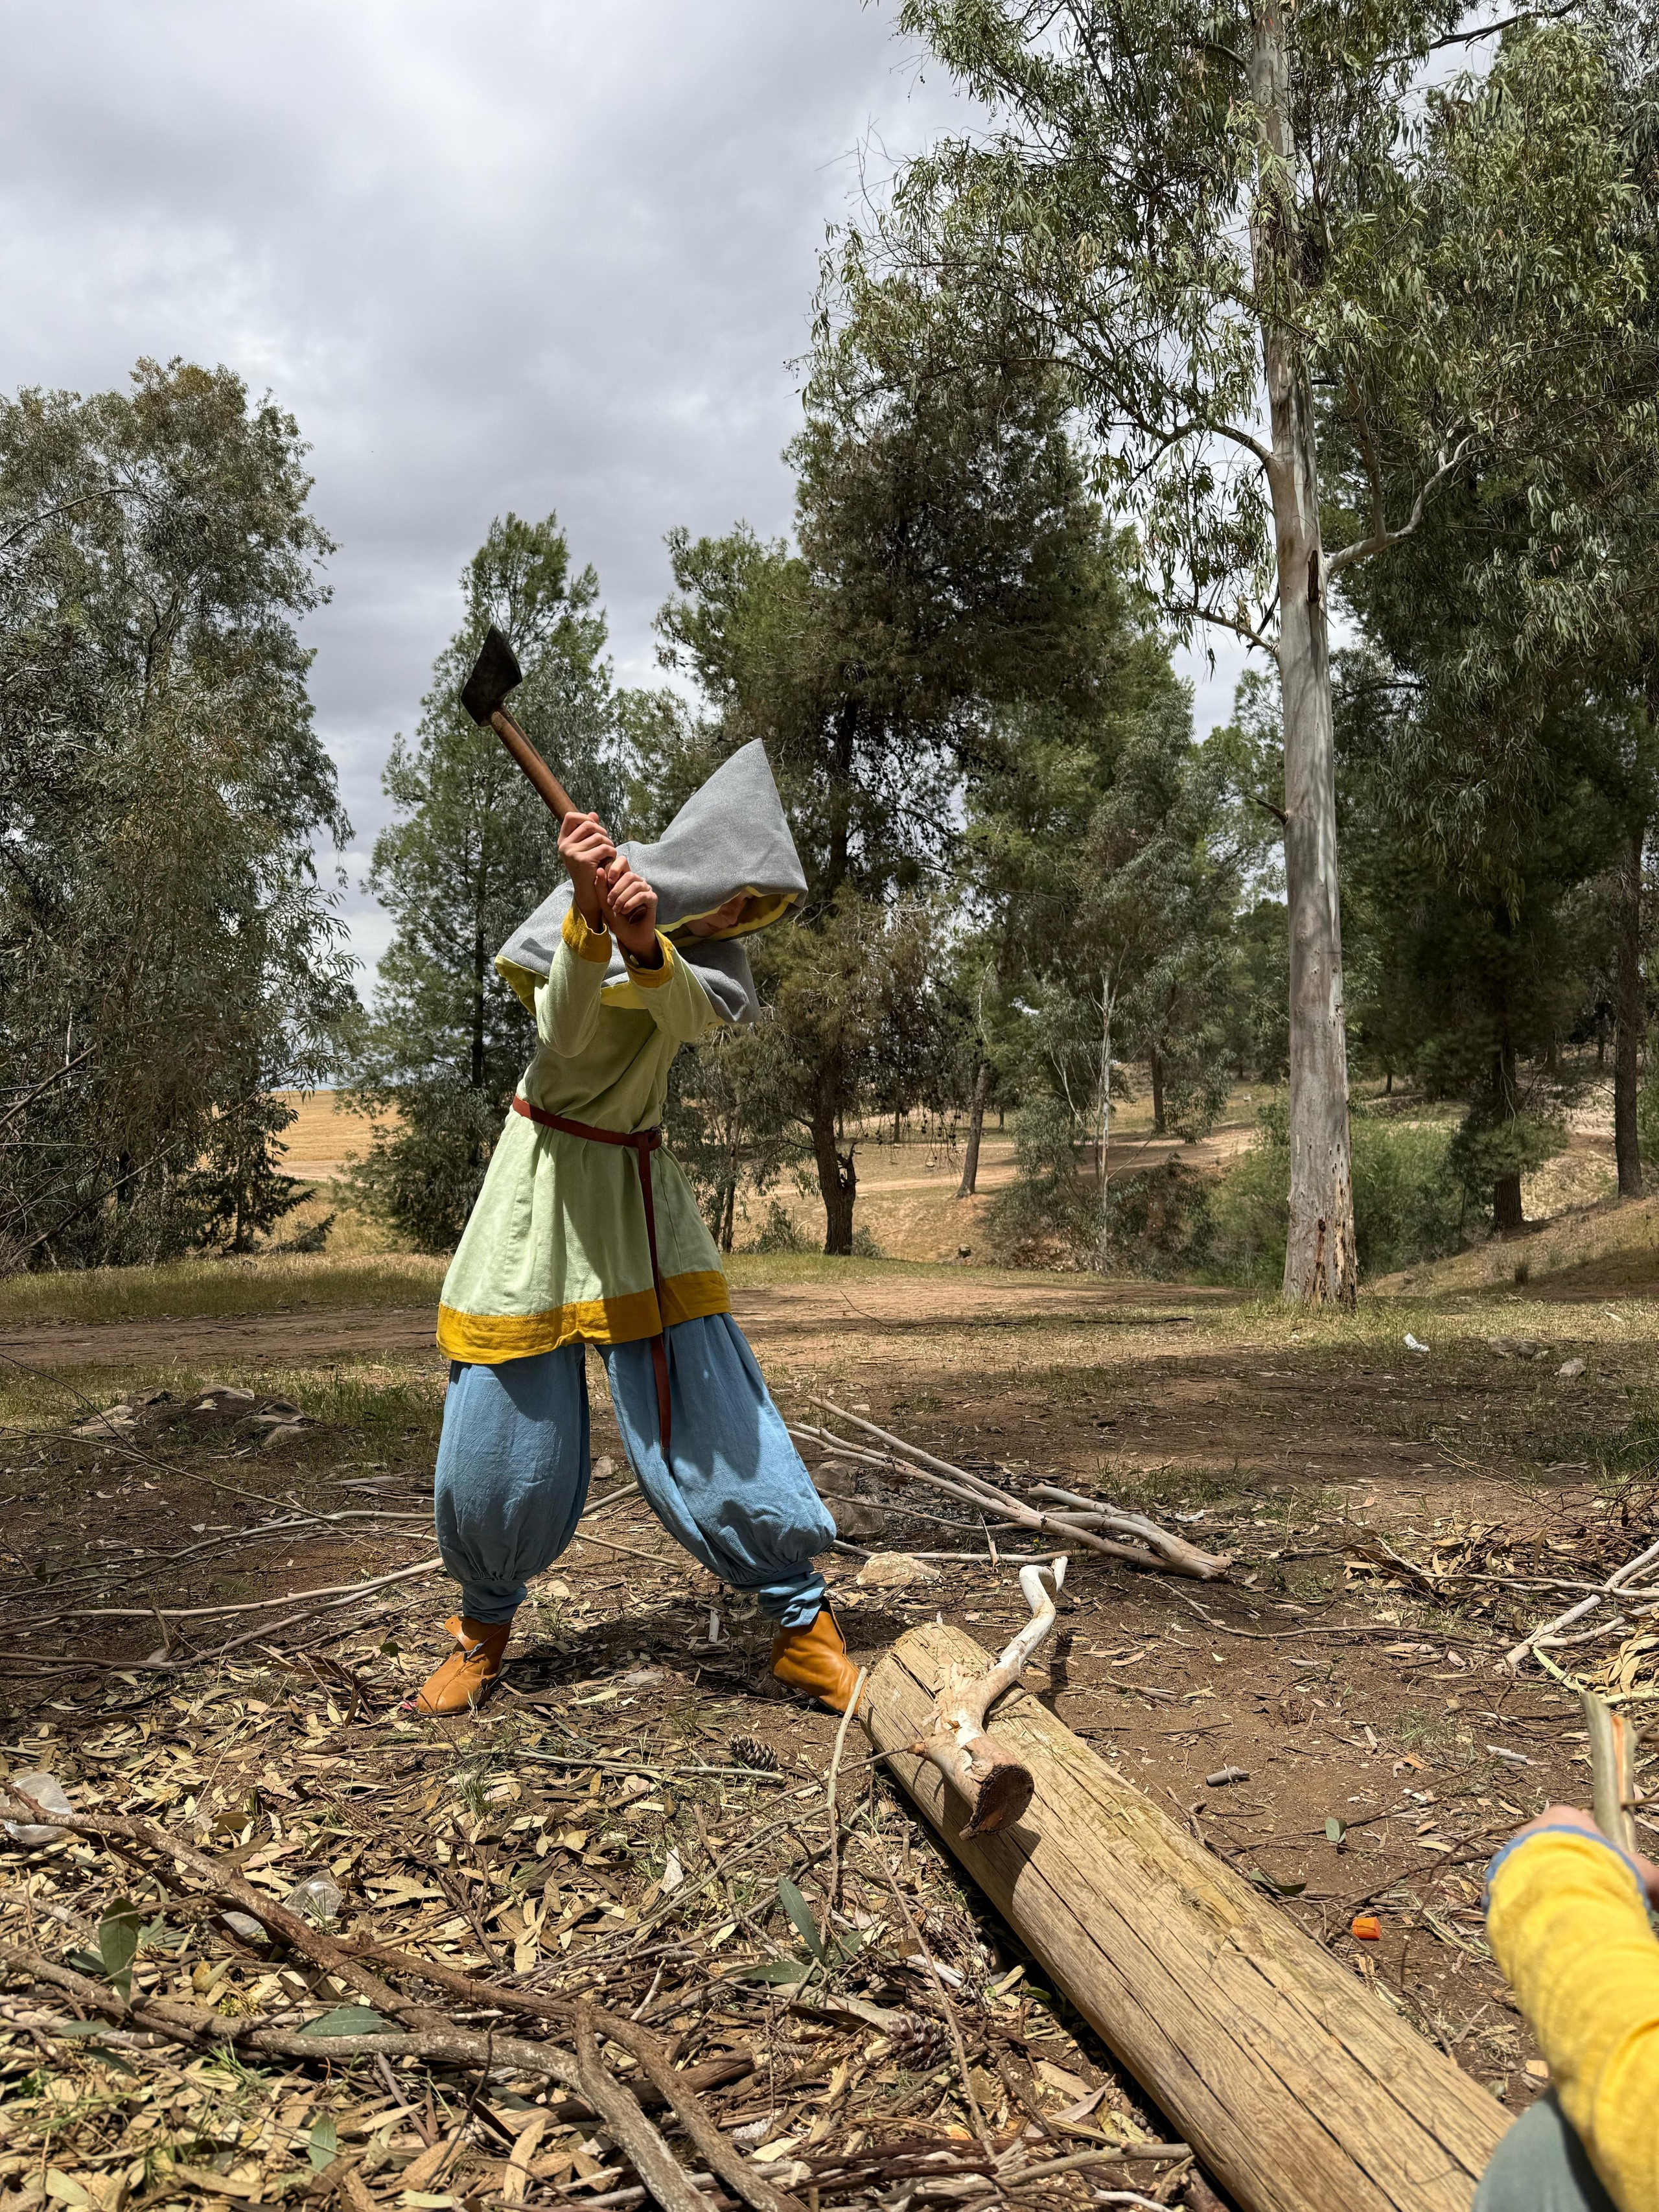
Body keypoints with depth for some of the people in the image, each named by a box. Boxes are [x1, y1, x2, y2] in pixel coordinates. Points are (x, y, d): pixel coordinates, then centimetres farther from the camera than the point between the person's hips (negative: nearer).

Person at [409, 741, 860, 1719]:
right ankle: (487, 1625, 27)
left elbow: (690, 1013, -26)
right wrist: (593, 915, -43)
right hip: (549, 1183, -2)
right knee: (508, 1425, 2)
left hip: (642, 1188, 2)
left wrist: (645, 942, -47)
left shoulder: (706, 950, -3)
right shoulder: (571, 915, -8)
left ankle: (806, 1628, 5)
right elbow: (567, 1030, -25)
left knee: (716, 1413, -6)